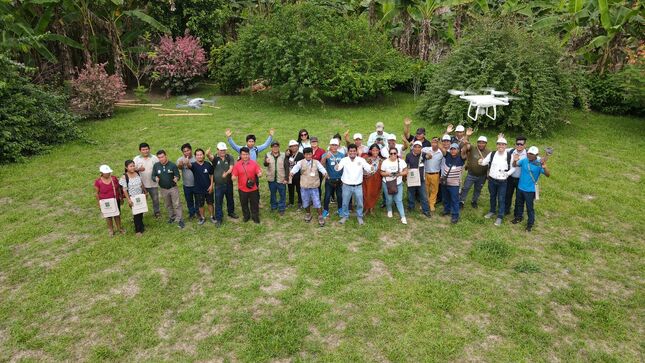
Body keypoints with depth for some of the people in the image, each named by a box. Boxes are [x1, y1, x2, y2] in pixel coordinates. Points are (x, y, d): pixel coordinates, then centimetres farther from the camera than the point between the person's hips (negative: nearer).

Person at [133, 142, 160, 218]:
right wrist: (138, 169, -20)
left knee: (155, 199, 12)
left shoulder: (154, 158, -1)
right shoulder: (136, 159, -1)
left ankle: (157, 212, 30)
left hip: (153, 183, 1)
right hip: (141, 184, -1)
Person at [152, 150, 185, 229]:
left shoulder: (173, 165, -15)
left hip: (173, 188, -3)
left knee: (177, 204, -2)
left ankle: (179, 220, 5)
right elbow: (153, 176, -1)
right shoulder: (156, 166, -7)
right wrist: (155, 178, -25)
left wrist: (176, 179, -37)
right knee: (168, 205, 20)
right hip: (163, 189, 3)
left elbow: (178, 176, -12)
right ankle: (172, 217, 38)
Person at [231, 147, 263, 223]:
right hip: (242, 189, 0)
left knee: (254, 204, 11)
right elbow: (234, 176, -5)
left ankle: (255, 217, 28)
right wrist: (234, 178, -30)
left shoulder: (254, 163, -5)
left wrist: (259, 174, -28)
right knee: (244, 204, 16)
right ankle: (246, 216, 37)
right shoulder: (237, 164, -6)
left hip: (253, 188, 0)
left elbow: (259, 173, -3)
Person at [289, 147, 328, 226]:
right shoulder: (301, 162, -2)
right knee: (306, 202, 14)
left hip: (314, 186, -1)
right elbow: (296, 167, -19)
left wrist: (325, 173, -39)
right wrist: (292, 172, -41)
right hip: (304, 186, 1)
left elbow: (321, 168, -17)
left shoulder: (316, 162, -2)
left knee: (317, 202, -1)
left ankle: (320, 216, 13)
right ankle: (308, 214, 37)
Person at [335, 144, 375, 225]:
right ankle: (345, 216, 33)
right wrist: (336, 167, -45)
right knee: (345, 203, 13)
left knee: (359, 203, 12)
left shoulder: (361, 160, -5)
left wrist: (371, 169, -37)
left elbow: (368, 168, -13)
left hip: (358, 186, 1)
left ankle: (360, 217, 32)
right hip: (346, 186, 0)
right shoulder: (344, 160, -8)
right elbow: (338, 168, -21)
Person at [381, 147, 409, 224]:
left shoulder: (401, 161, -5)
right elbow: (382, 173, -1)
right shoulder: (385, 162, -7)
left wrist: (400, 173, -21)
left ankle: (403, 217, 3)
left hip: (398, 184, 0)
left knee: (399, 200, -2)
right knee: (389, 199, 9)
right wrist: (387, 174, -22)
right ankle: (389, 211, 40)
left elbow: (406, 171, -2)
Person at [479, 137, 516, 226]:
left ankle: (500, 217, 12)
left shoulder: (509, 156, -10)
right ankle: (492, 211, 39)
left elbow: (513, 168, -4)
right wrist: (481, 162, -18)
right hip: (491, 180, 3)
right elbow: (484, 162, 4)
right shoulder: (492, 154, -1)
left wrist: (508, 173, -19)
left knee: (501, 199, 2)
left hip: (502, 181, -3)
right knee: (492, 196, 20)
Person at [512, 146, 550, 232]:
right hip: (520, 187, 5)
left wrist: (544, 167, -48)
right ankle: (519, 217, 45)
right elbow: (515, 165, 2)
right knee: (519, 203, 24)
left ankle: (530, 223, 23)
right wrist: (515, 160, -23)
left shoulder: (539, 164, -20)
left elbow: (548, 175, -26)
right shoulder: (524, 160, -8)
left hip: (530, 190, -5)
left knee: (529, 207, 7)